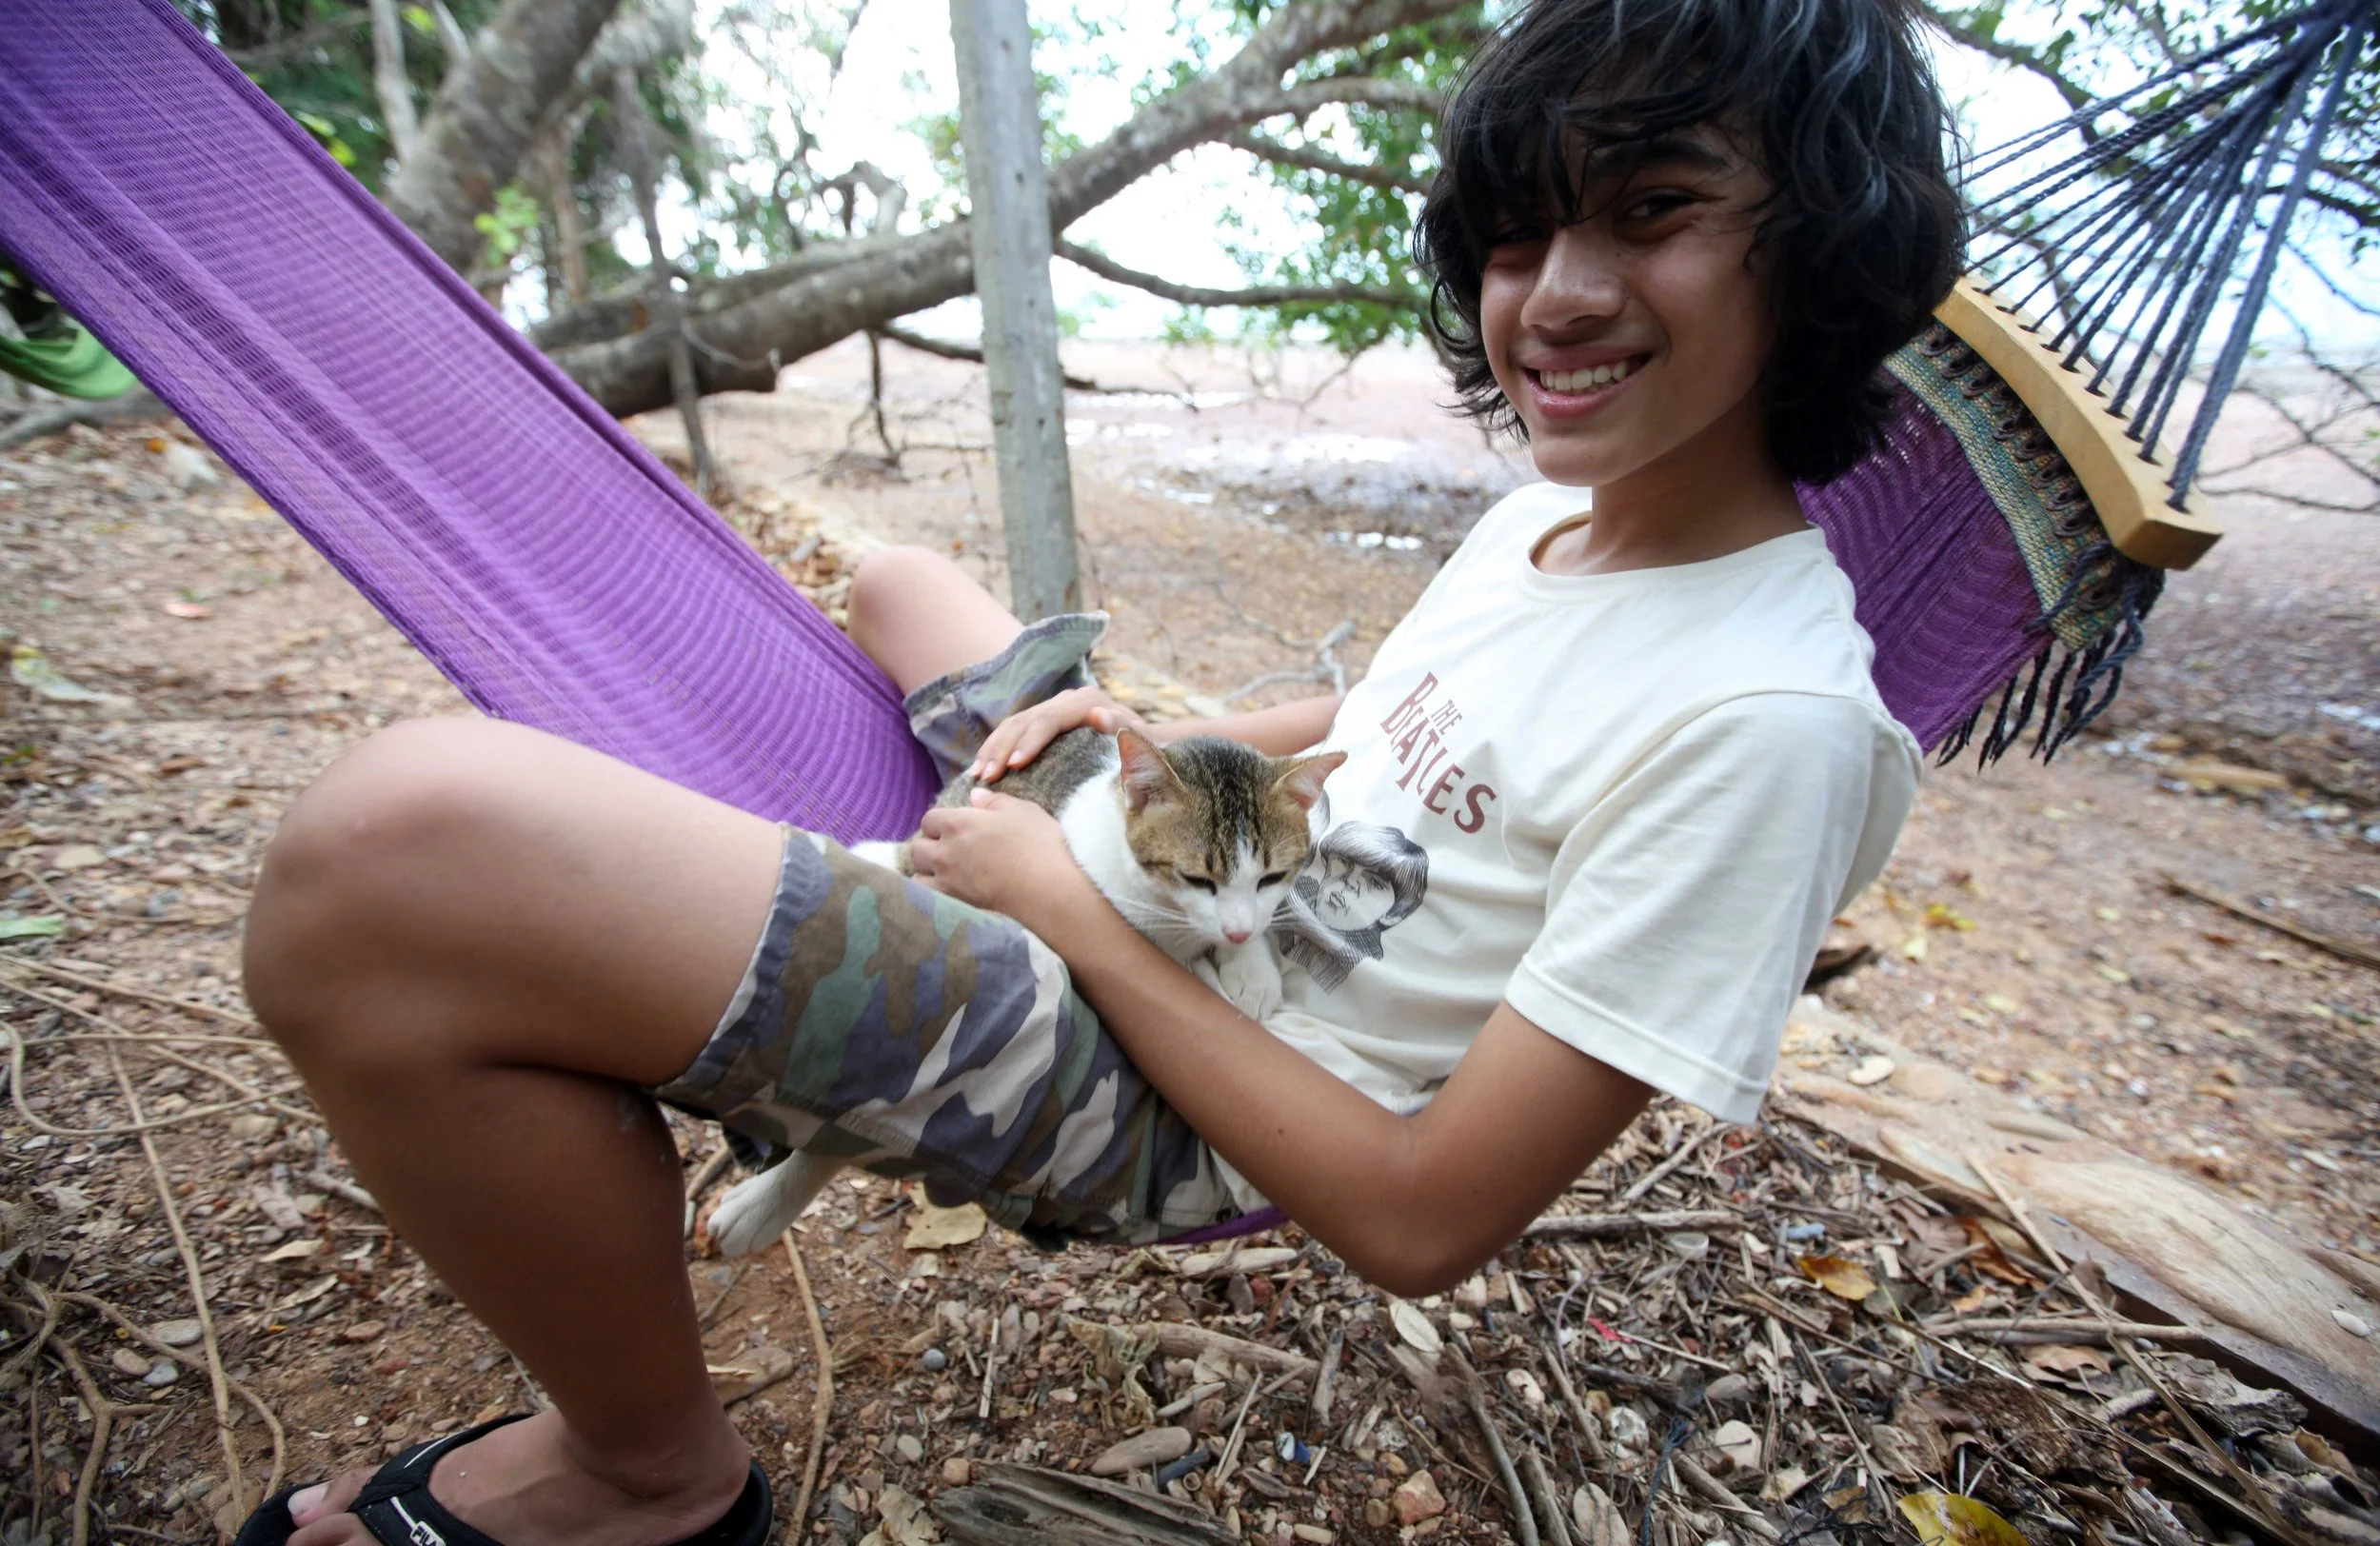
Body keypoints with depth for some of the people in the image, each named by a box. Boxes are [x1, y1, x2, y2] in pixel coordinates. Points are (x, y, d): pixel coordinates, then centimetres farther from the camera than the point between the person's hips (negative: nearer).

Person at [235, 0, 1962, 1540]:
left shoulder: (1767, 718, -22)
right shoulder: (1548, 512, 3)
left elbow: (1424, 1220, -22)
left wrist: (1073, 905, -17)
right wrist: (1144, 729, 2)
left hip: (1173, 1115, -8)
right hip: (1161, 888, 9)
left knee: (387, 852, -32)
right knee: (898, 579, 29)